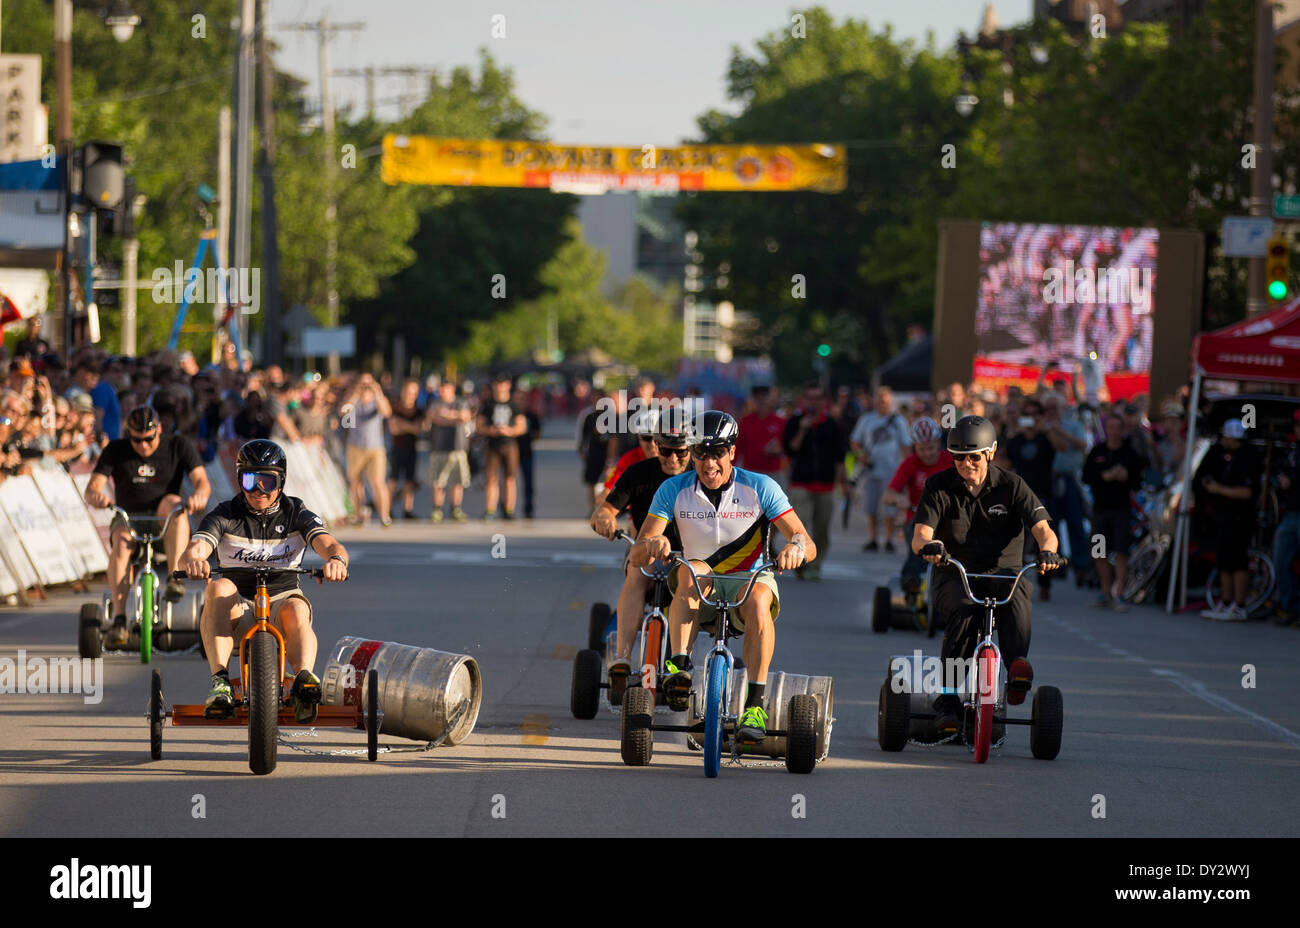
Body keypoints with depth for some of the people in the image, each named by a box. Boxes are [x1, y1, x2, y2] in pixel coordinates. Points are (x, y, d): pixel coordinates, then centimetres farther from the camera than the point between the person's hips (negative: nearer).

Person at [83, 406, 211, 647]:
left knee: (173, 502, -34)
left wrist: (199, 495, -35)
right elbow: (92, 487, -8)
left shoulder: (177, 445, 0)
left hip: (164, 523, 0)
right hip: (128, 519, 0)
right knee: (121, 541, -34)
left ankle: (176, 578, -41)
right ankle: (119, 619, -41)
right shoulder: (116, 451, 1)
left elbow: (201, 481, -10)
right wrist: (96, 496, -34)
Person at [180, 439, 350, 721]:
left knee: (296, 609, -34)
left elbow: (329, 545, -14)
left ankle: (304, 676, -51)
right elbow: (197, 547, -17)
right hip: (237, 610, 0)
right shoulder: (224, 516, 1)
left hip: (280, 604, 0)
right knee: (219, 587, -33)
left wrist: (337, 559, -41)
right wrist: (193, 560, -44)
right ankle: (220, 681, -44)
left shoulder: (296, 514, 3)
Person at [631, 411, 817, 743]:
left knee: (758, 599, -37)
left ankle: (755, 705, -38)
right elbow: (636, 557, -8)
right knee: (691, 569, -34)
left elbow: (809, 546, -10)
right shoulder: (673, 490, -3)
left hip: (750, 581, -1)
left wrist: (796, 548, -36)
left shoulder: (761, 488, -6)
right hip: (700, 594, 1)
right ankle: (679, 669, -49)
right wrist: (652, 544, -33)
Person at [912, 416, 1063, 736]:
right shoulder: (940, 487, 1)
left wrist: (1047, 550, -33)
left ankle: (1017, 664, -52)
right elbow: (919, 536, -11)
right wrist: (928, 545, -37)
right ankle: (948, 698, -33)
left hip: (1003, 570, 1)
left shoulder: (1010, 485, 1)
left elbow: (1043, 529, -9)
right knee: (965, 609, -34)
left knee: (1018, 595, -35)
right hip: (954, 576, -1)